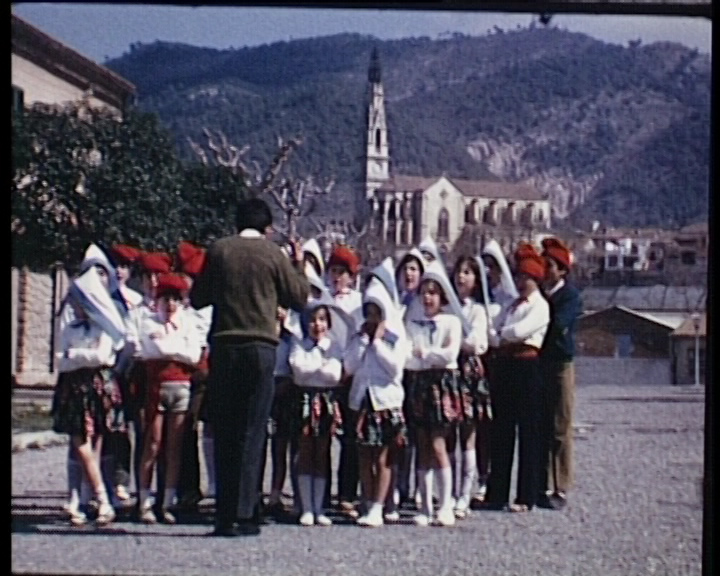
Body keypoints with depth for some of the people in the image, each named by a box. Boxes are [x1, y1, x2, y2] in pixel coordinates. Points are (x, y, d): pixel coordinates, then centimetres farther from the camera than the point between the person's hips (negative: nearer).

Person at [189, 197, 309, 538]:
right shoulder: (273, 254, 2)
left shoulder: (218, 250, 5)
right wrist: (298, 266, 24)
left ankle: (224, 516, 6)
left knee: (224, 433, 6)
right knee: (252, 433, 1)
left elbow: (197, 299, 13)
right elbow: (299, 299, 9)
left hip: (223, 347, 2)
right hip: (261, 347, -1)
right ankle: (244, 515, -3)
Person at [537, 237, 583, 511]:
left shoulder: (570, 295, -5)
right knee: (539, 427, 9)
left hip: (559, 366, -5)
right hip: (535, 365, 5)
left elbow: (557, 325, -20)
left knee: (559, 429, 0)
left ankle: (559, 489, 5)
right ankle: (541, 487, 16)